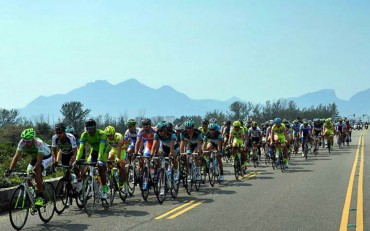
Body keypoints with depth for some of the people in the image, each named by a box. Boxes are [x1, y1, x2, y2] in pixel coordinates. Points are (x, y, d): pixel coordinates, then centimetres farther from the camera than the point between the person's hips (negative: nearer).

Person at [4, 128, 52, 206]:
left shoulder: (38, 143, -38)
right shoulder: (22, 143, -24)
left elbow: (39, 160, -40)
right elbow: (16, 157, -24)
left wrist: (33, 170, -54)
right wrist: (9, 170, -36)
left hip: (45, 157, -6)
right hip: (34, 157, 6)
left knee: (37, 171, -30)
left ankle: (40, 197, -24)